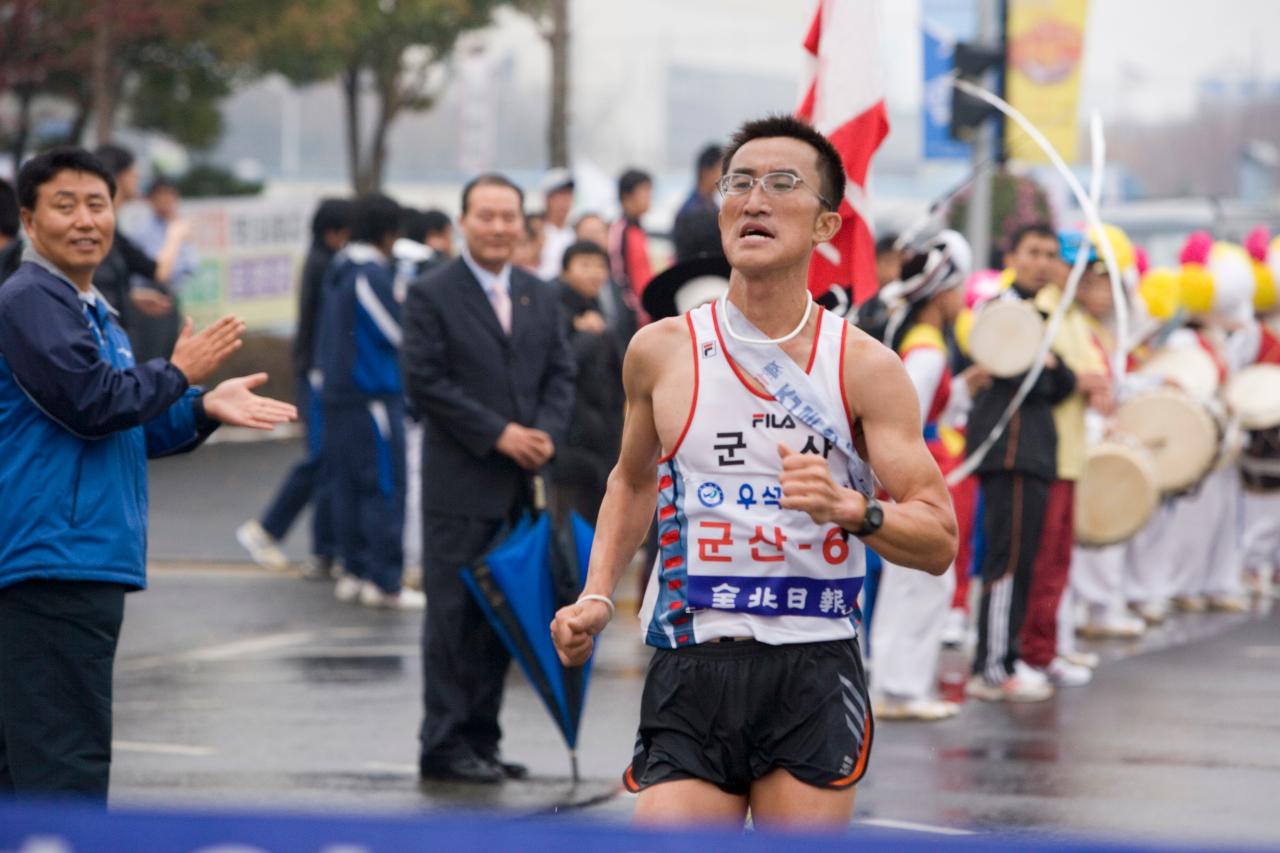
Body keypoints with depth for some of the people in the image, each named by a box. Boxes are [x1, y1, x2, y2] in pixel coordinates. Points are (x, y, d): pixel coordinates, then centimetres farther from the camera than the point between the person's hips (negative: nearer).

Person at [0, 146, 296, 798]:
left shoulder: (93, 312, 21)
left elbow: (131, 432, 24)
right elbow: (89, 403, -19)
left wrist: (204, 409, 8)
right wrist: (179, 372, -5)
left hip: (85, 562, 10)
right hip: (53, 561, -10)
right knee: (66, 761, -12)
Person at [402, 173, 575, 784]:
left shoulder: (541, 297, 14)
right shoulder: (431, 296, -4)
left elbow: (560, 374, 13)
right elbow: (425, 383, -11)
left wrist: (547, 434, -6)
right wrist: (498, 434, -15)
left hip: (523, 483, 6)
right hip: (461, 485, -6)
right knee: (455, 616, -4)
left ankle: (481, 739, 15)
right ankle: (445, 745, 0)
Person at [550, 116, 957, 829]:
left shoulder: (866, 367, -1)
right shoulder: (662, 352, 5)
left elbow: (939, 541, -3)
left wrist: (850, 508, -22)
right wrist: (598, 596, 11)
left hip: (815, 672, -1)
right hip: (690, 677, 1)